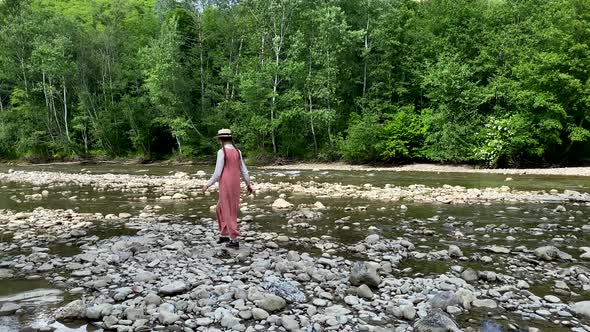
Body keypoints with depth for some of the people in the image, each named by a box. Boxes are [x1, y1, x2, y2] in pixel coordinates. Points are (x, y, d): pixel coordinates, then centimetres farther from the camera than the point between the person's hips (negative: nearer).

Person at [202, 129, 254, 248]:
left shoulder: (222, 152, -14)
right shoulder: (237, 152, 7)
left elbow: (217, 173, -14)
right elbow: (244, 170, 10)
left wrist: (208, 185, -1)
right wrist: (249, 185, 21)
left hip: (225, 186, -7)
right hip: (235, 186, 7)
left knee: (229, 213, 2)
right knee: (220, 209, 22)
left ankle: (234, 240, 5)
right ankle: (224, 235, 24)